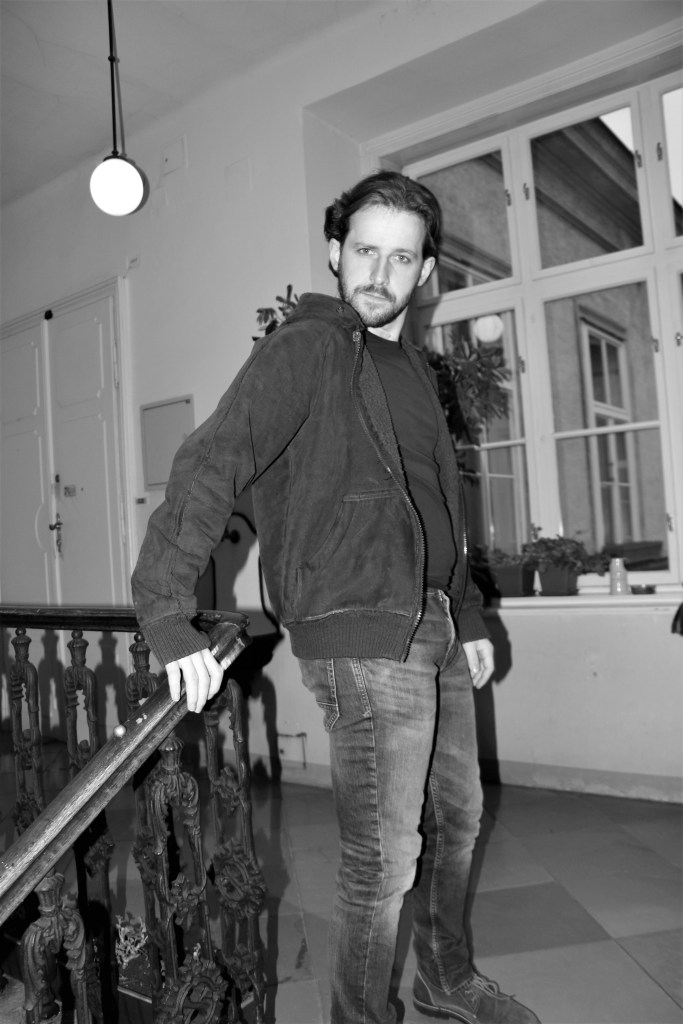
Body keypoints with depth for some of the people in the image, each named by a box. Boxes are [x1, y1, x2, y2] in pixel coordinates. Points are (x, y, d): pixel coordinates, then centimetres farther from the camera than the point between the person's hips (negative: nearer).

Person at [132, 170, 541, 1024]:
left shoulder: (412, 369, 18)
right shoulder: (304, 347, -7)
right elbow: (212, 463, -19)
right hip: (358, 634, -9)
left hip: (432, 631, 9)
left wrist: (468, 617, 20)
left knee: (456, 818, 20)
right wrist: (166, 614, -28)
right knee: (383, 860, -3)